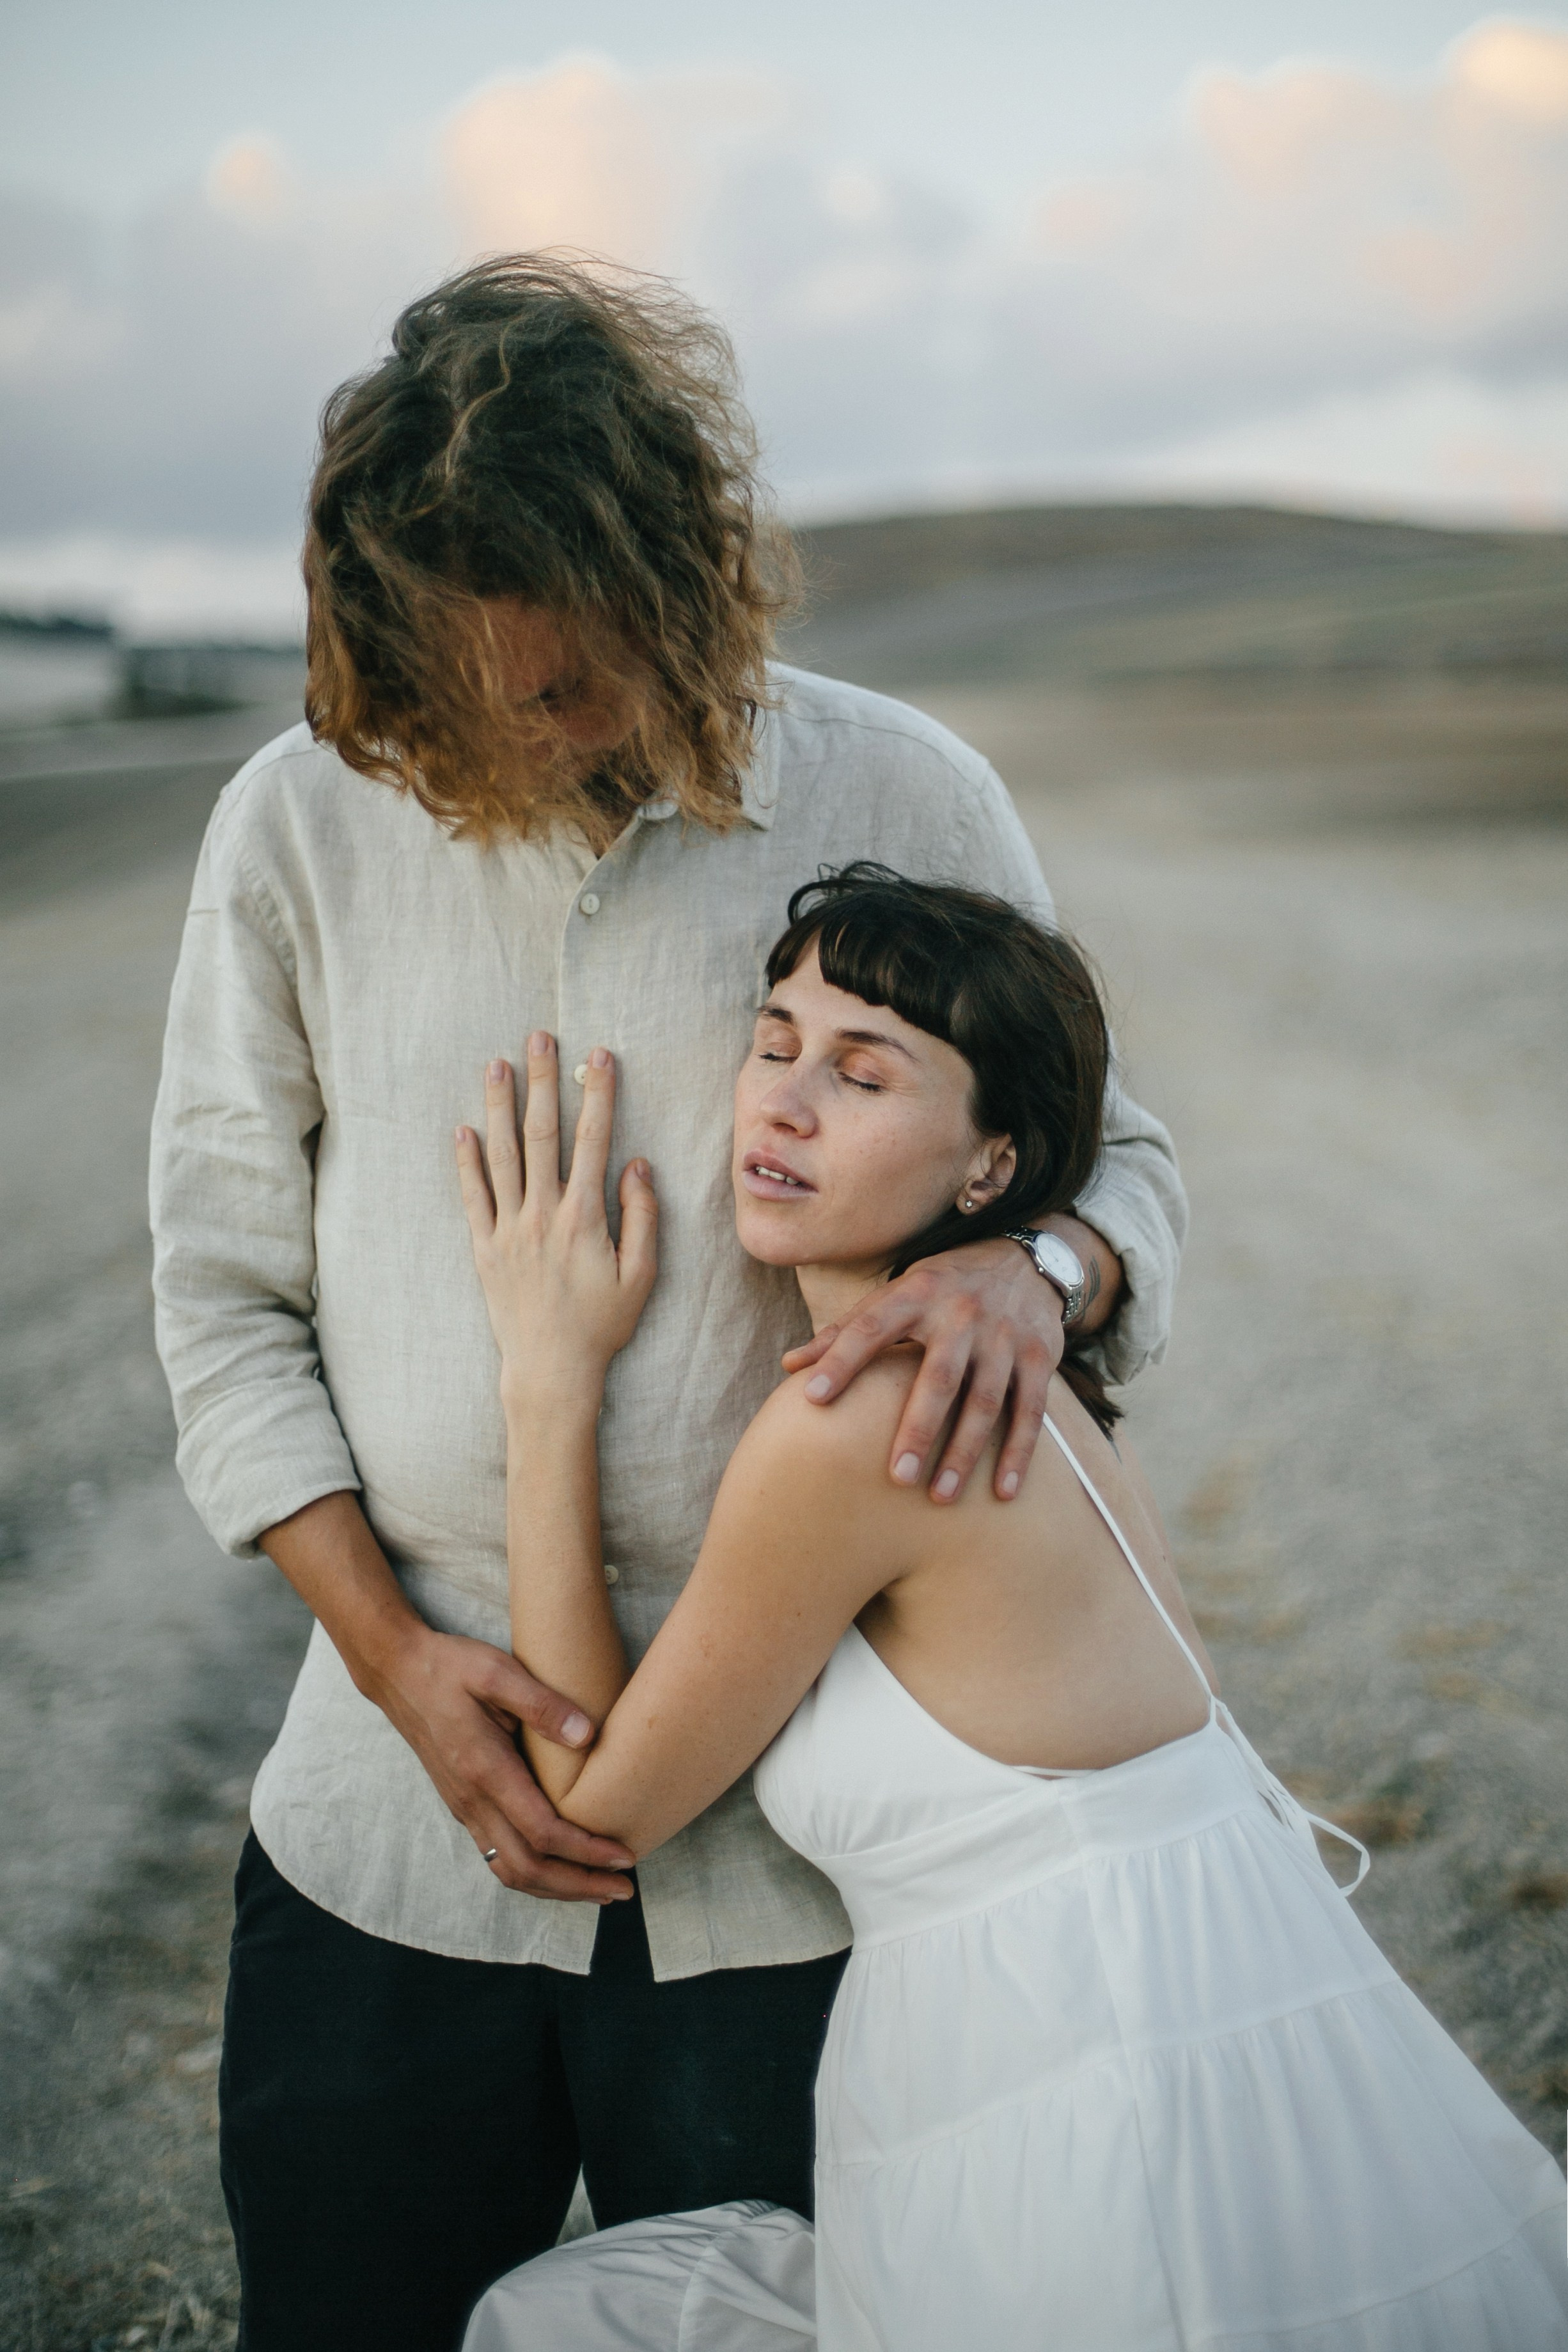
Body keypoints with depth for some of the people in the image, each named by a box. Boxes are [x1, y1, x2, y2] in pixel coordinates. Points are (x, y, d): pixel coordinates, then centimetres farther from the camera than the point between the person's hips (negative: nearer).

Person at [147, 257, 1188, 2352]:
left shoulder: (899, 800, -5)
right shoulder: (301, 823, -2)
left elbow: (1120, 1155, 5)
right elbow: (227, 1297, 3)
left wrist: (1031, 1270, -20)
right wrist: (393, 1650, -8)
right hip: (390, 1824, 2)